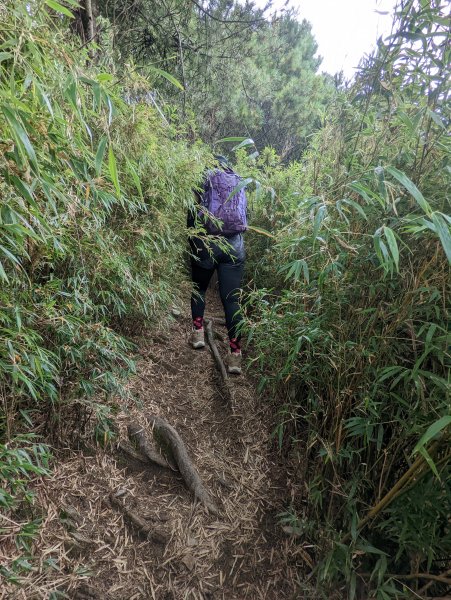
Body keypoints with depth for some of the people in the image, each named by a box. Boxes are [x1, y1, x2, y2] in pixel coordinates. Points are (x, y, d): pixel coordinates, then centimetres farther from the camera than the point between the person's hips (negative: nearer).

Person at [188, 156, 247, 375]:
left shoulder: (205, 180, 7)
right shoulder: (239, 183, 19)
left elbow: (193, 213, 0)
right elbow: (245, 215, 18)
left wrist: (193, 241, 9)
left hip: (208, 242, -2)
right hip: (235, 244, 3)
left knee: (199, 288, 21)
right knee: (232, 299, 1)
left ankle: (198, 331, 17)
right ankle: (235, 353, -1)